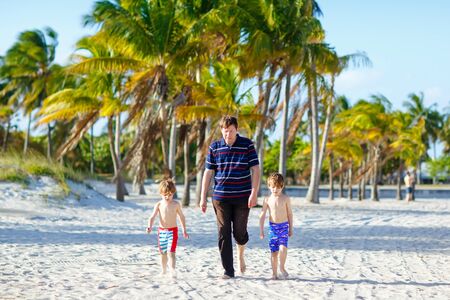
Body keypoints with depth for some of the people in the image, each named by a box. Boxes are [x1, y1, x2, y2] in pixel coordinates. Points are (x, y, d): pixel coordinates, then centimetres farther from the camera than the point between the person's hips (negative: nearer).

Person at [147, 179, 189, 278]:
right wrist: (150, 227, -23)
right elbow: (152, 217, -5)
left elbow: (181, 217, 8)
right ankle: (163, 270, 27)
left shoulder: (176, 204, -2)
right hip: (161, 231, 2)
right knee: (163, 253, 12)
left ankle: (172, 270, -22)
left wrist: (184, 231, 10)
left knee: (171, 251, -15)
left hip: (172, 231, -2)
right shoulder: (159, 204, -1)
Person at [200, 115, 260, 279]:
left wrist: (254, 193, -13)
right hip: (220, 197, 1)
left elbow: (255, 170, -3)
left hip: (242, 197, -1)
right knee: (224, 234, 0)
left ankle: (240, 255, 33)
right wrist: (203, 198, 3)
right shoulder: (214, 147, 3)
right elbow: (208, 172, 6)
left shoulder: (247, 145, -2)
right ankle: (228, 270, 6)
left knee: (240, 232, 1)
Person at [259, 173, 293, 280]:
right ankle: (274, 273, 11)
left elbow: (289, 214, 7)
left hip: (284, 226, -1)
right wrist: (261, 230, 1)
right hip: (272, 227, 1)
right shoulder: (267, 200, 1)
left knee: (283, 248, -19)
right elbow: (262, 215, 4)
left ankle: (282, 267, 1)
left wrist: (291, 229, 7)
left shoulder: (286, 199, 0)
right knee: (274, 251, 2)